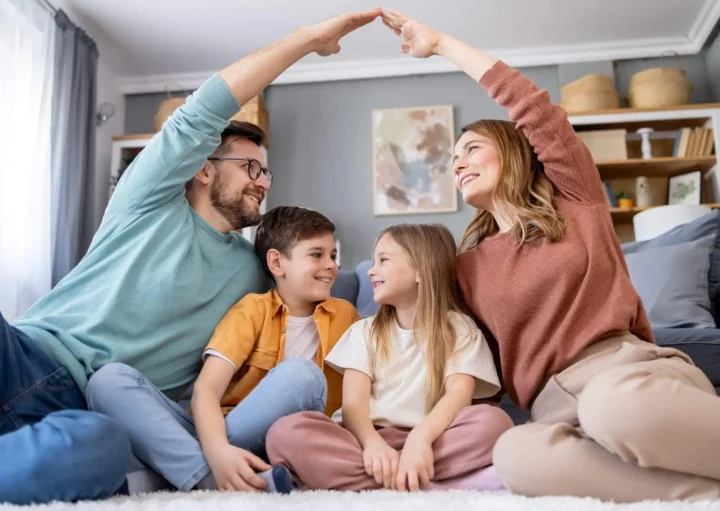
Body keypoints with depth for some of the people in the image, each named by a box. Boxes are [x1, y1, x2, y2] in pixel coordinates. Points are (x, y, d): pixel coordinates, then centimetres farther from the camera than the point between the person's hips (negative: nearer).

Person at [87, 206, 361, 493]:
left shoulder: (345, 316, 11)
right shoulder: (253, 309, 2)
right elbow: (206, 388, -13)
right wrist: (218, 450, -30)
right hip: (218, 437, 0)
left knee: (301, 373, -30)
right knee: (110, 379, -20)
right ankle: (213, 481, -38)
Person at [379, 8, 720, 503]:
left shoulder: (577, 202, 11)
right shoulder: (468, 264, 18)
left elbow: (533, 107, 3)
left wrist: (441, 43, 9)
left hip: (628, 367, -2)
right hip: (558, 406, 3)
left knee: (613, 404, -40)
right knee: (515, 454, -34)